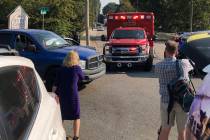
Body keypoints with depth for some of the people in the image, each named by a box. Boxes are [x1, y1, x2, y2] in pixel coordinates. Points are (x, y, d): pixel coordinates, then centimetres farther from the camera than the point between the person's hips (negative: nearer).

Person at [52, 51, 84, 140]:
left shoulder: (61, 70, 2)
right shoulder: (77, 69, -6)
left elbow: (55, 85, 0)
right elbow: (82, 78, 15)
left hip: (61, 96, 3)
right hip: (72, 96, -3)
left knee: (60, 117, 19)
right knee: (76, 117, 10)